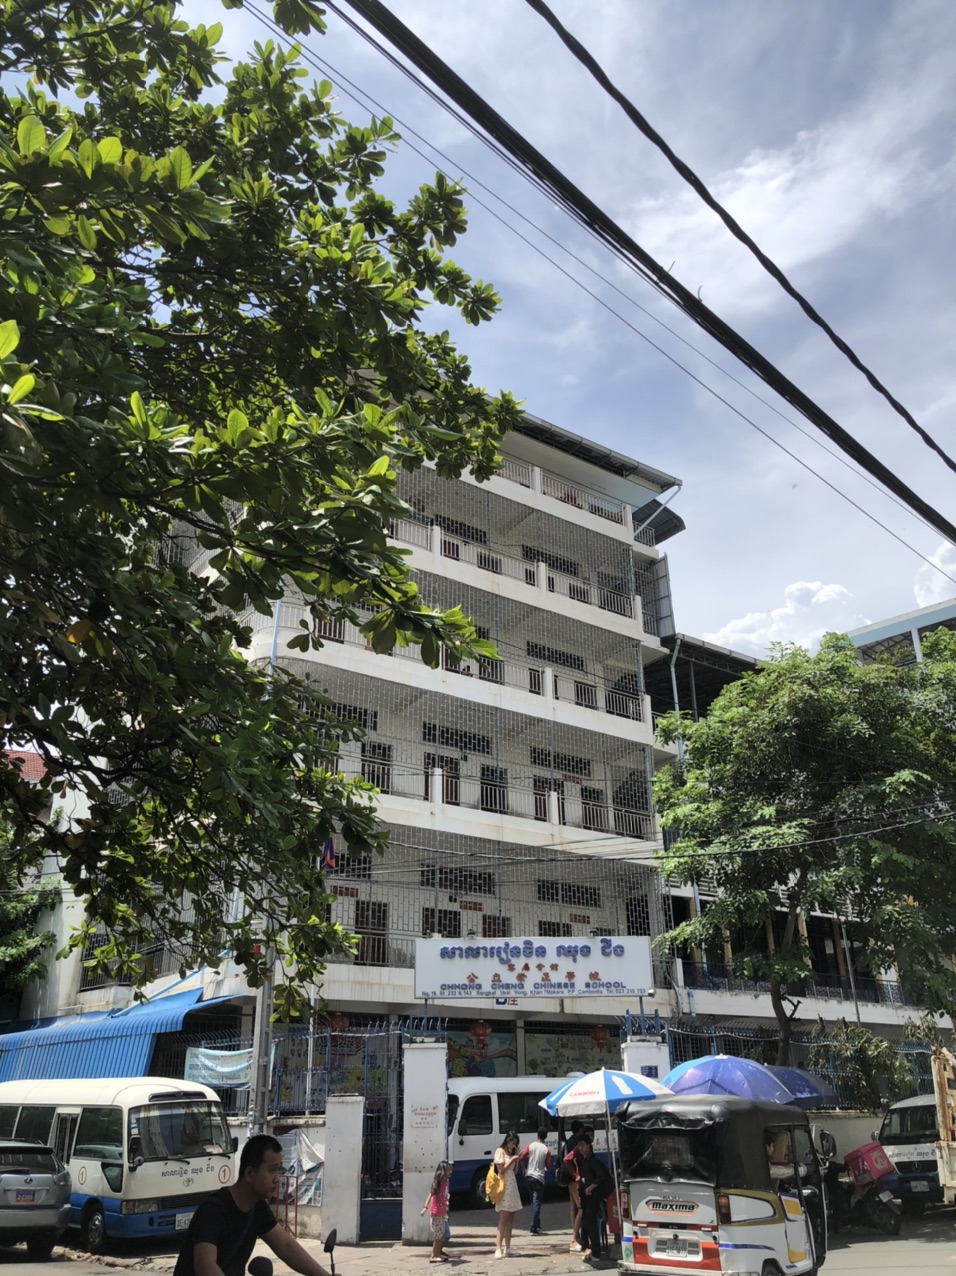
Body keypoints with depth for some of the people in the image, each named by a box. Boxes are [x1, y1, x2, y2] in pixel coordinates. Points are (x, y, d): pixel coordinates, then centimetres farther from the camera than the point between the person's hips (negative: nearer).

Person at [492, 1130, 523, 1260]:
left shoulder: (511, 1152, 17)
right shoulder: (500, 1152, -6)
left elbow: (514, 1170, 16)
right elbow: (501, 1170, -12)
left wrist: (517, 1159, 3)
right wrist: (512, 1159, -11)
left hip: (512, 1185, 8)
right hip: (504, 1186, -8)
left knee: (510, 1218, 8)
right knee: (503, 1218, -12)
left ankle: (507, 1248, 12)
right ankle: (498, 1249, -14)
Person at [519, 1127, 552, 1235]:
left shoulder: (530, 1146, -3)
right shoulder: (547, 1150, -9)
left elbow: (521, 1158, -4)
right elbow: (548, 1166, -7)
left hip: (529, 1176, 3)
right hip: (539, 1178, -3)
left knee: (534, 1201, 19)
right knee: (536, 1203, 0)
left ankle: (537, 1224, 28)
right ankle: (533, 1228, -6)